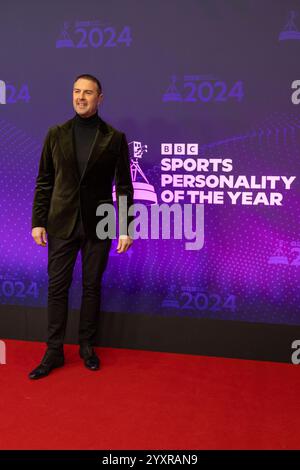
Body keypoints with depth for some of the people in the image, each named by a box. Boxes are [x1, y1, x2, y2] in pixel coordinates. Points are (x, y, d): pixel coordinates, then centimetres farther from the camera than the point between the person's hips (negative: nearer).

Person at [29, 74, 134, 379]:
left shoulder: (115, 138, 1)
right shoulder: (56, 134, 5)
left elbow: (123, 186, 0)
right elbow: (44, 182, 6)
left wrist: (126, 228, -5)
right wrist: (38, 221, 1)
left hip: (98, 224, -1)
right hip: (62, 223, 1)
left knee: (92, 286, 8)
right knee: (57, 287, 4)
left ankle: (87, 346, 24)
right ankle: (54, 351, 16)